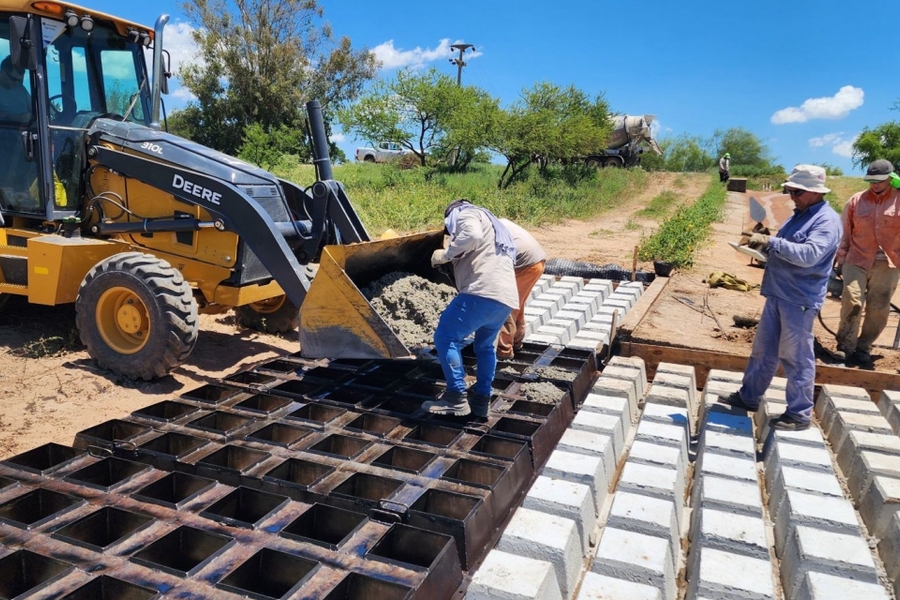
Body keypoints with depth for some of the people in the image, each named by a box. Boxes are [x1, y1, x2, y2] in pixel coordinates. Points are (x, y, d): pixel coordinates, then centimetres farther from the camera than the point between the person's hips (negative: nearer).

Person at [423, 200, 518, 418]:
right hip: (506, 297, 10)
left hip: (484, 291, -10)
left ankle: (456, 398, -8)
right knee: (485, 346, 24)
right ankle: (481, 399, 25)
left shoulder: (466, 214, 10)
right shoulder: (489, 223, 38)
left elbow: (472, 236, -14)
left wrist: (445, 254, -4)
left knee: (445, 337, -6)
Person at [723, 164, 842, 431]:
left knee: (796, 357, -1)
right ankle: (748, 396, 28)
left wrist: (771, 242, -28)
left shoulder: (827, 220, -13)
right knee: (763, 350, 16)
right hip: (777, 294, 9)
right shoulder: (799, 215, 15)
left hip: (799, 300, -9)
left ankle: (799, 414, 11)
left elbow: (809, 254, -28)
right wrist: (764, 244, 2)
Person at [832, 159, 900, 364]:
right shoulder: (856, 201, 3)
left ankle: (862, 348, 20)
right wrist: (840, 260, 6)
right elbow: (845, 233, 7)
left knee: (878, 310, 6)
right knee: (852, 302, -13)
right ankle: (845, 346, -2)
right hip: (857, 260, -1)